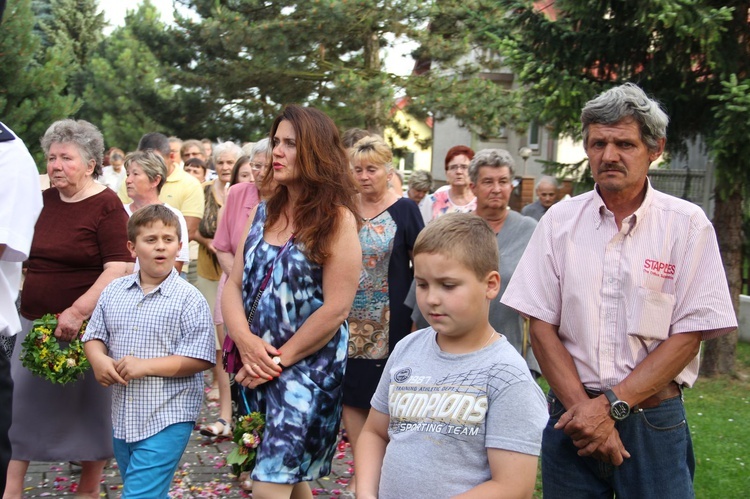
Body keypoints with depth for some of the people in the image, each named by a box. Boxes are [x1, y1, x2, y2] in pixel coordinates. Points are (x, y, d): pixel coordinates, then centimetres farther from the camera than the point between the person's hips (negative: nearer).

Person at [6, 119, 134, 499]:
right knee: (20, 404, 6)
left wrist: (77, 311, -25)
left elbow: (120, 268, -18)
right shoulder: (43, 201, 9)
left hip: (83, 326, -6)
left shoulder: (106, 206, -9)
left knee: (88, 409, 7)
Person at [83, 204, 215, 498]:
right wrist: (98, 359, -10)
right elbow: (94, 336, 12)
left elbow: (200, 358, -15)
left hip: (167, 419, -6)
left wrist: (147, 366, -21)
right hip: (123, 417, 6)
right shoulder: (114, 291, 5)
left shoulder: (189, 298, -11)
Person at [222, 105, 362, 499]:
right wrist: (245, 340, -14)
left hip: (308, 368, -6)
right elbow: (233, 285, 4)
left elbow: (336, 308, -16)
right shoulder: (264, 212, 7)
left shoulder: (337, 219, -11)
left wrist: (279, 359, -13)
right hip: (257, 368, 6)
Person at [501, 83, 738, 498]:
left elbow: (688, 335, -6)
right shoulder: (559, 221, 1)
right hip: (571, 413, 2)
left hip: (653, 423, -1)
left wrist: (612, 405, -13)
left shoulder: (687, 225, -3)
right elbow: (541, 327, 0)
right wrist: (583, 406, -11)